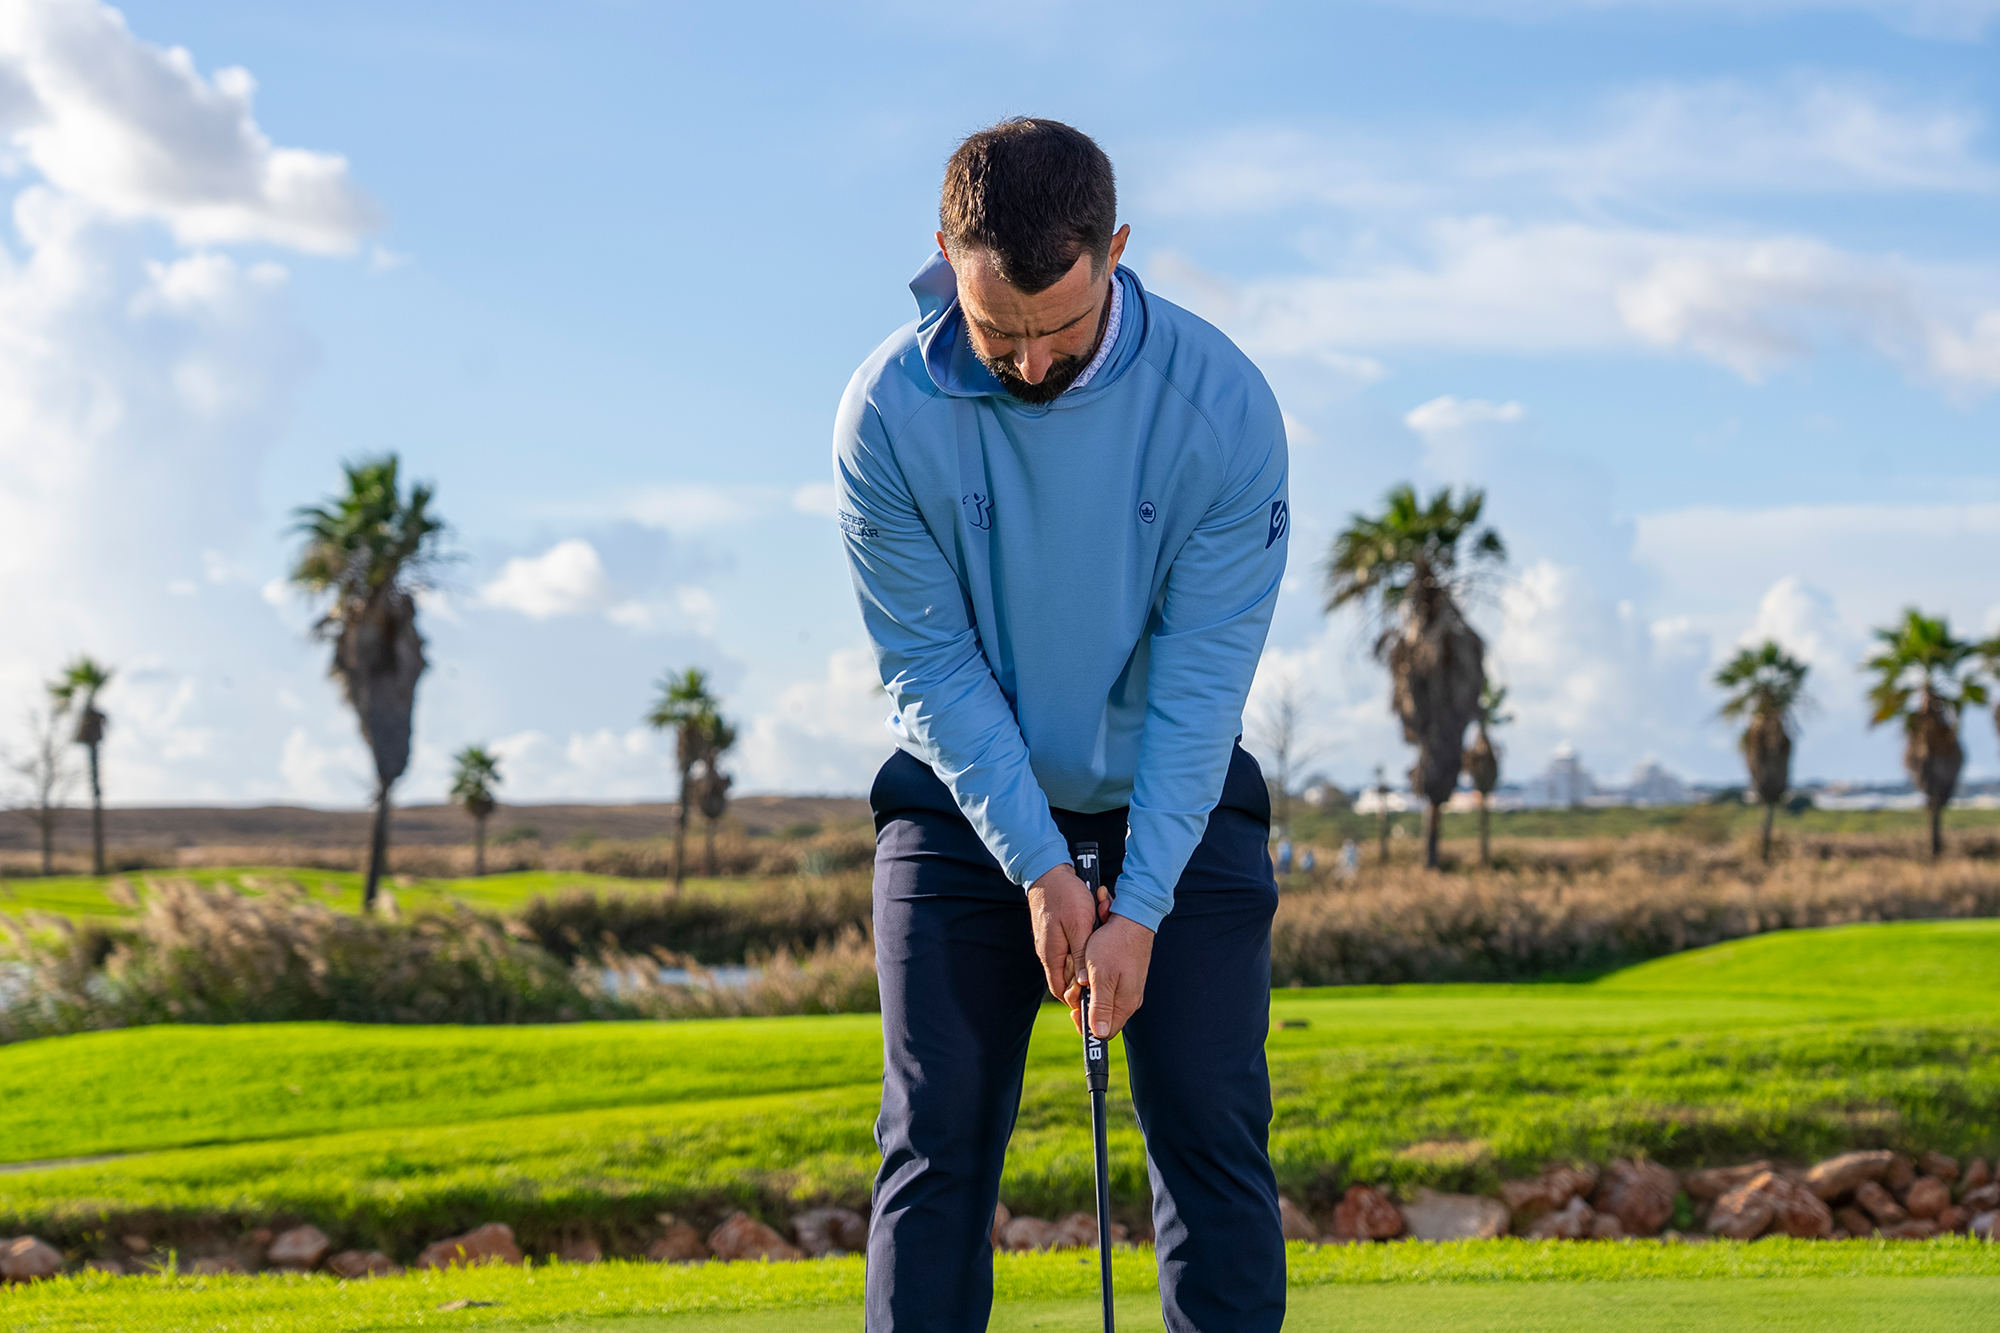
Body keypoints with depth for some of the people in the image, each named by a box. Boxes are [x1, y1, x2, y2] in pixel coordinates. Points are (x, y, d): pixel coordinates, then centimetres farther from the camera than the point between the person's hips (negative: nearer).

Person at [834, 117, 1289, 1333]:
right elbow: (930, 664, -12)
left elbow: (1202, 677, -16)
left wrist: (1139, 904, -19)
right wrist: (1037, 869, -17)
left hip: (1179, 802, 0)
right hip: (969, 807, 0)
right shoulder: (888, 413, -17)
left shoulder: (1223, 404, -19)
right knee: (940, 1143, -3)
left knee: (1214, 1135, -4)